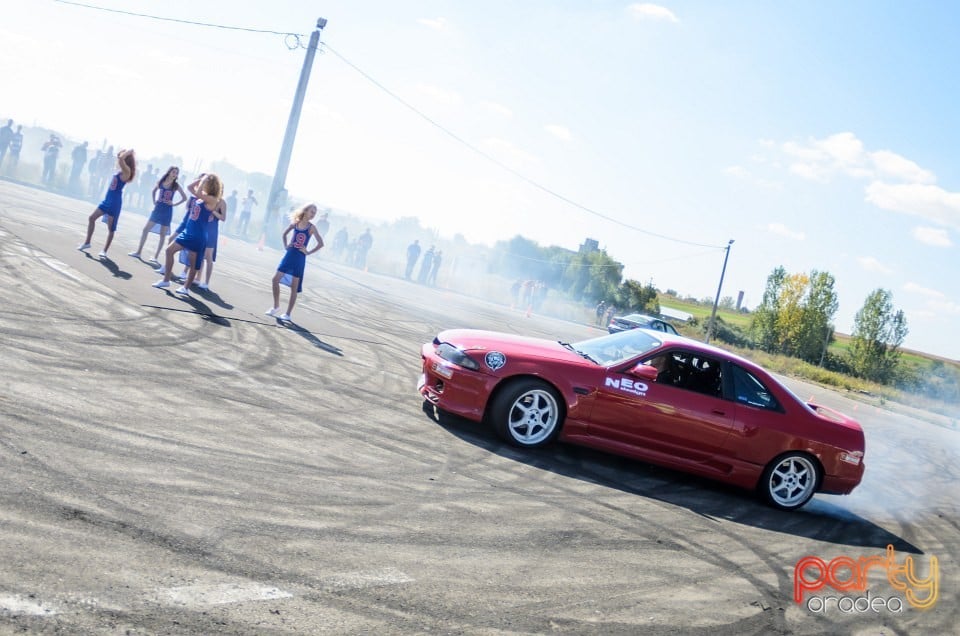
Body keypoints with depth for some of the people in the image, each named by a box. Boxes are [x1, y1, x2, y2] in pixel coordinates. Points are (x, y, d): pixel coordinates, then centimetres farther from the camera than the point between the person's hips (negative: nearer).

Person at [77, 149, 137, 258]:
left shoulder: (126, 171, -17)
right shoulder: (121, 171, 8)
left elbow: (121, 158, -33)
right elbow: (120, 157, 29)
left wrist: (130, 151, -19)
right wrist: (129, 152, 15)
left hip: (114, 202, -9)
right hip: (107, 200, 10)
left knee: (111, 228, 2)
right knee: (91, 218, 12)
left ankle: (104, 250, 11)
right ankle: (87, 242, 22)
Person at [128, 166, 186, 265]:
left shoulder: (176, 186, -5)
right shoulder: (160, 182, 1)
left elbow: (184, 198, 0)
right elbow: (153, 191, 19)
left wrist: (174, 204, -6)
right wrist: (154, 201, 7)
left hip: (167, 212, -3)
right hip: (157, 209, 3)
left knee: (163, 235, 0)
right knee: (146, 229, 3)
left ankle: (155, 257, 4)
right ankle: (138, 251, 12)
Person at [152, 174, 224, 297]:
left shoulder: (213, 200, -18)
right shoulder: (200, 197, 7)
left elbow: (198, 192, -31)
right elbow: (189, 187, 15)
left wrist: (204, 179, -17)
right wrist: (201, 179, 5)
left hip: (198, 237, -9)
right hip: (187, 232, 9)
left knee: (193, 263, 5)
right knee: (169, 250, 10)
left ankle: (186, 287, 17)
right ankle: (166, 280, 18)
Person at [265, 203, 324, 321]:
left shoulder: (311, 227, -7)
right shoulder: (295, 223, 2)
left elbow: (321, 243, -10)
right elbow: (284, 234, 17)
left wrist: (308, 252, -9)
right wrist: (285, 246, 4)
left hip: (300, 258, -4)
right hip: (289, 254, 4)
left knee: (294, 286, 1)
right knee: (275, 279, 0)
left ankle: (288, 314, 9)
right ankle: (276, 306, 19)